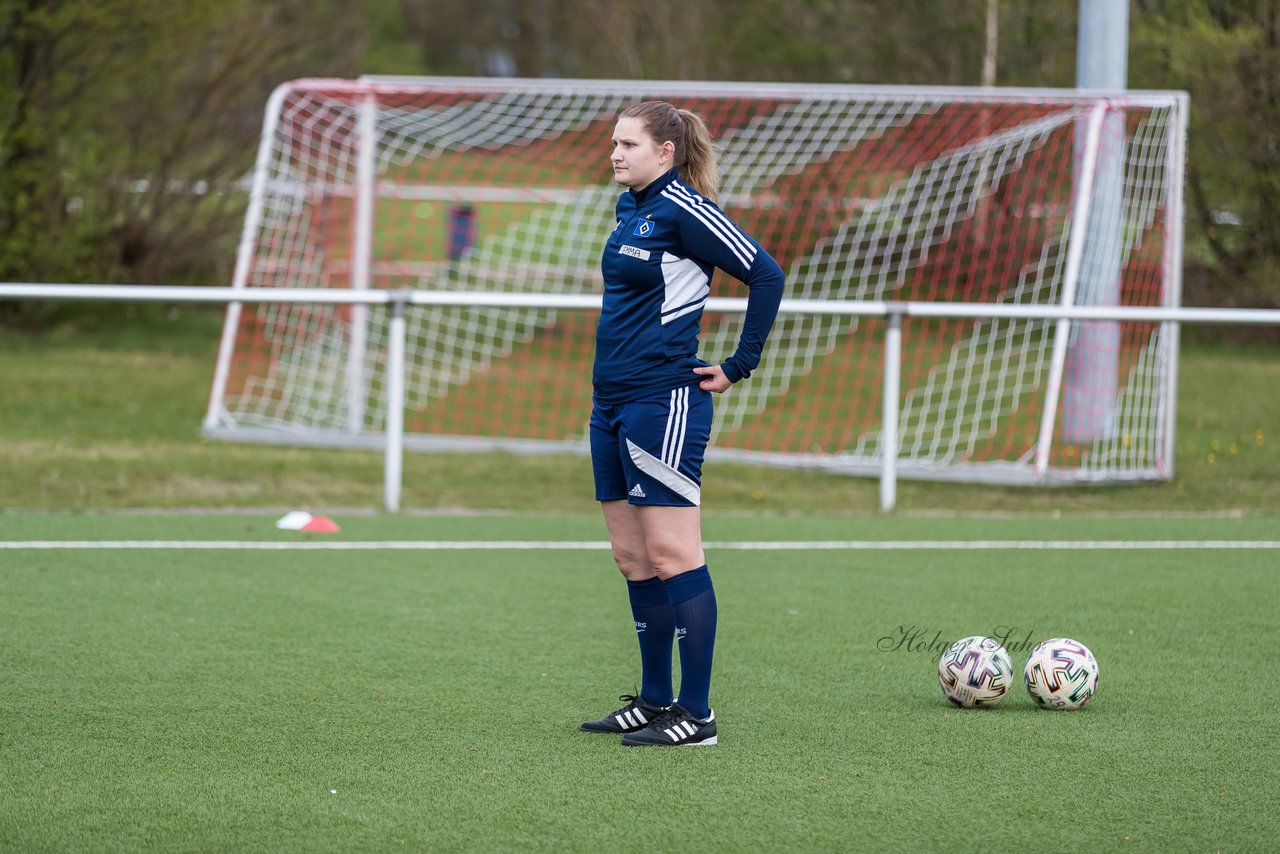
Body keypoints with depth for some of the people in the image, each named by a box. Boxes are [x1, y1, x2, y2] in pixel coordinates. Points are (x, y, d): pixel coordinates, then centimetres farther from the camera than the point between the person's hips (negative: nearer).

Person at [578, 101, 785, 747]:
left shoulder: (683, 209, -12)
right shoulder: (631, 207, 14)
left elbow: (766, 275, -14)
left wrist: (739, 367, -11)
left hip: (662, 402, -9)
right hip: (612, 402, 9)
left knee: (671, 555, -8)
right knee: (631, 558, 11)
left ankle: (696, 714, -5)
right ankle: (655, 702, 19)